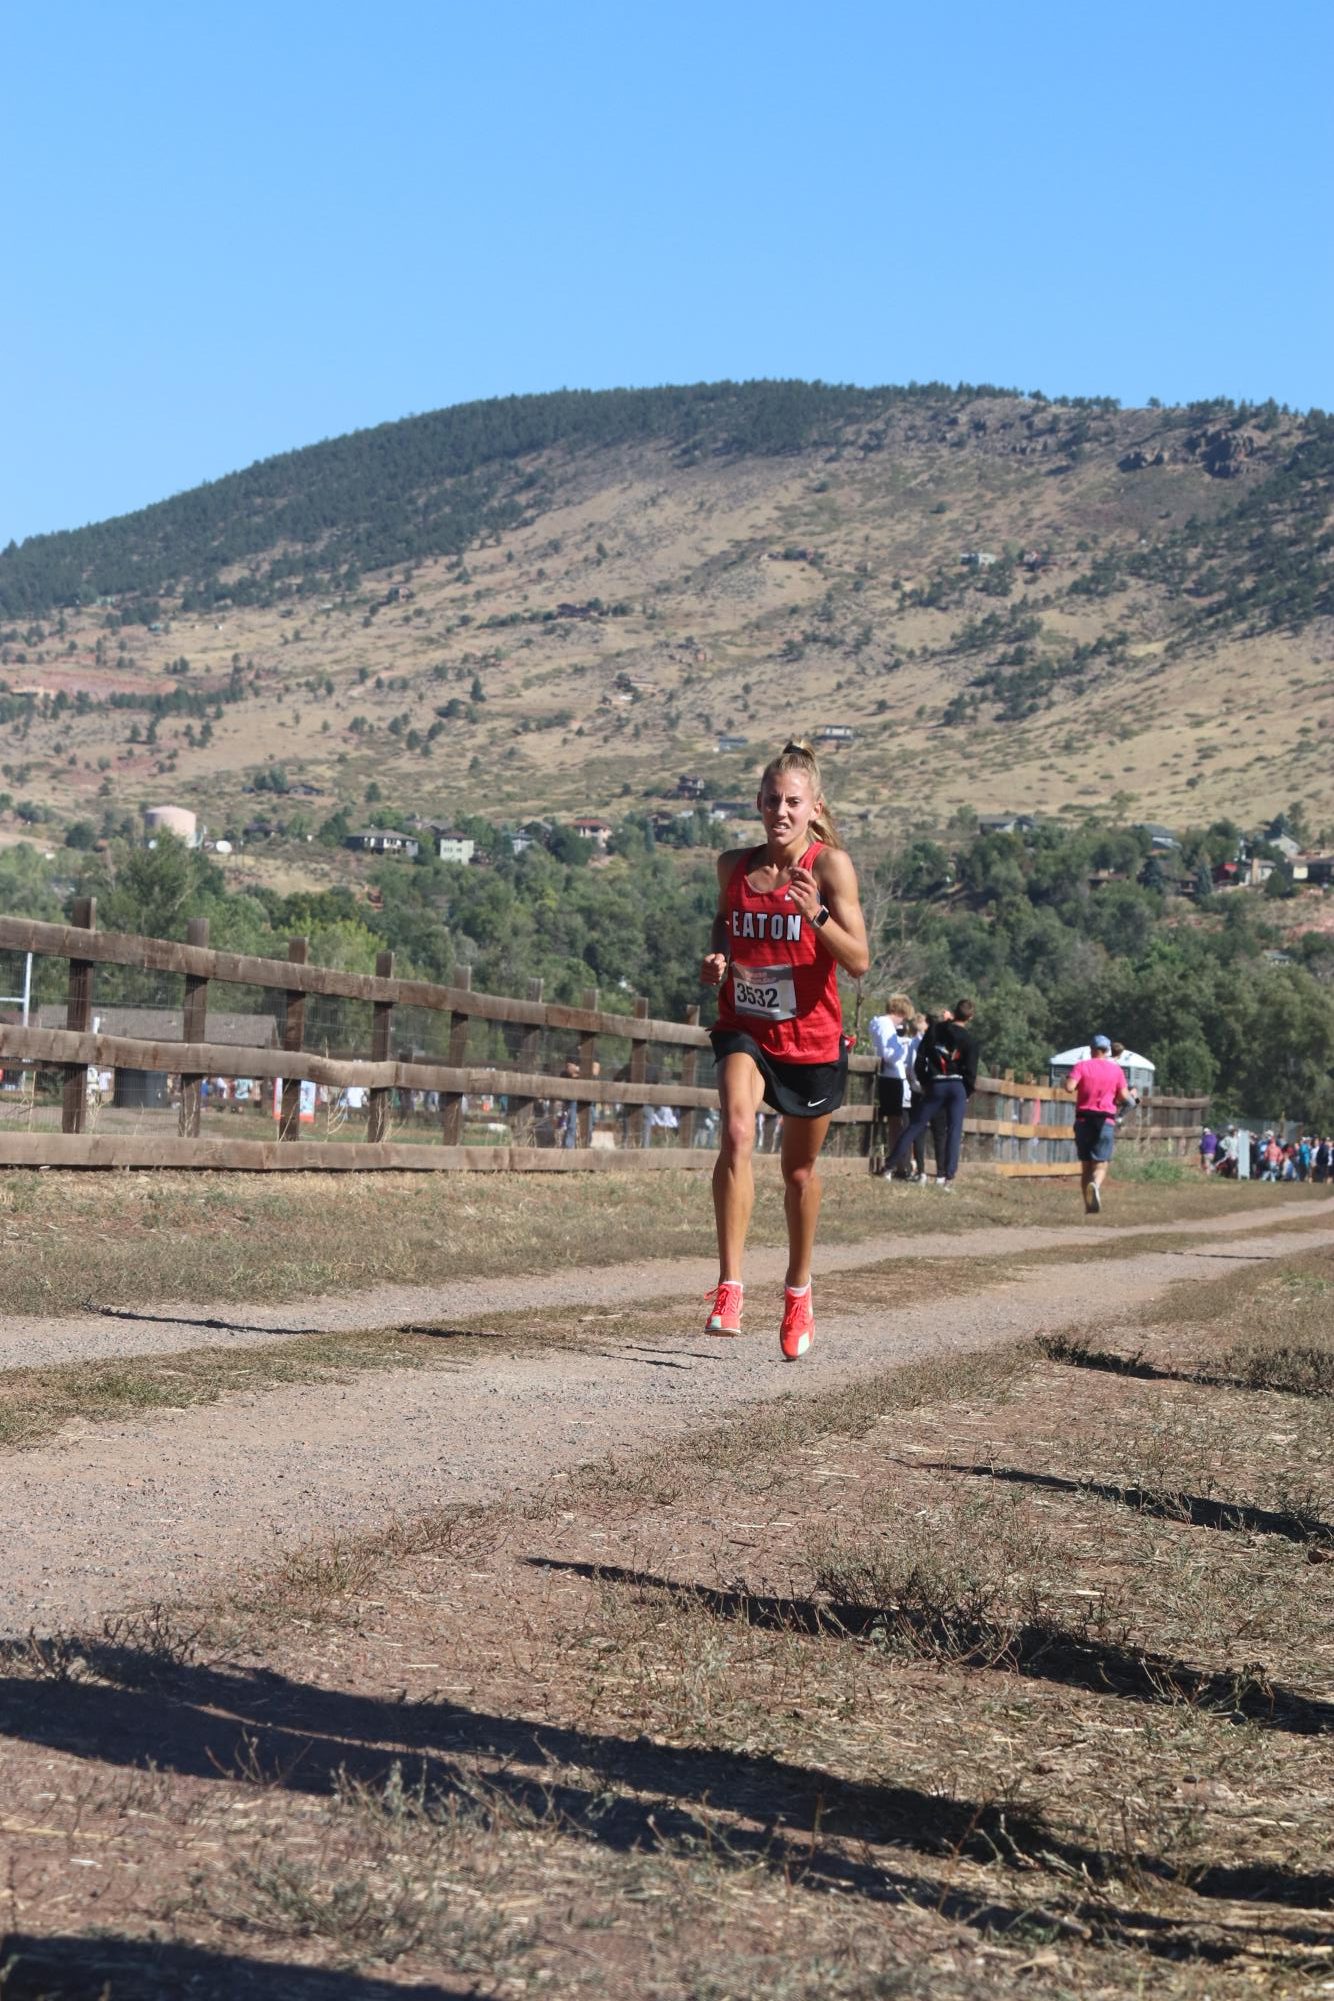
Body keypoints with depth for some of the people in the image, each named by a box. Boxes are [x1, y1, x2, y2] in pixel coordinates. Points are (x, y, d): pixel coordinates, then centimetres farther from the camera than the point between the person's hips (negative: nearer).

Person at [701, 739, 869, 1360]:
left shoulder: (830, 864, -11)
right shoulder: (733, 865, 0)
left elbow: (859, 962, -17)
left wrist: (816, 914, -32)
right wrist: (716, 956, 1)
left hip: (810, 1037, -1)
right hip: (744, 1029, 1)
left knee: (800, 1171, 13)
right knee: (736, 1133, -26)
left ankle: (798, 1292, 36)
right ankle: (729, 1287, -28)